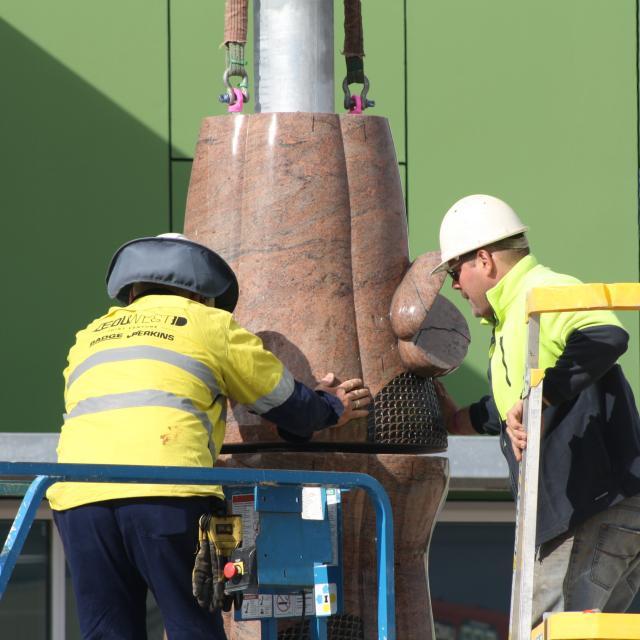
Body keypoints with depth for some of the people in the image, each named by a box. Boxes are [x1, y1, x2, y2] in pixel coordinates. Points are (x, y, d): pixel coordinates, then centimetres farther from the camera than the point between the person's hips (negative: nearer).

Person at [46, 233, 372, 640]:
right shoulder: (211, 325, 19)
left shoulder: (90, 337, 30)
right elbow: (287, 403, 26)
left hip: (77, 496, 3)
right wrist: (330, 410, 47)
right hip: (167, 493, -3)